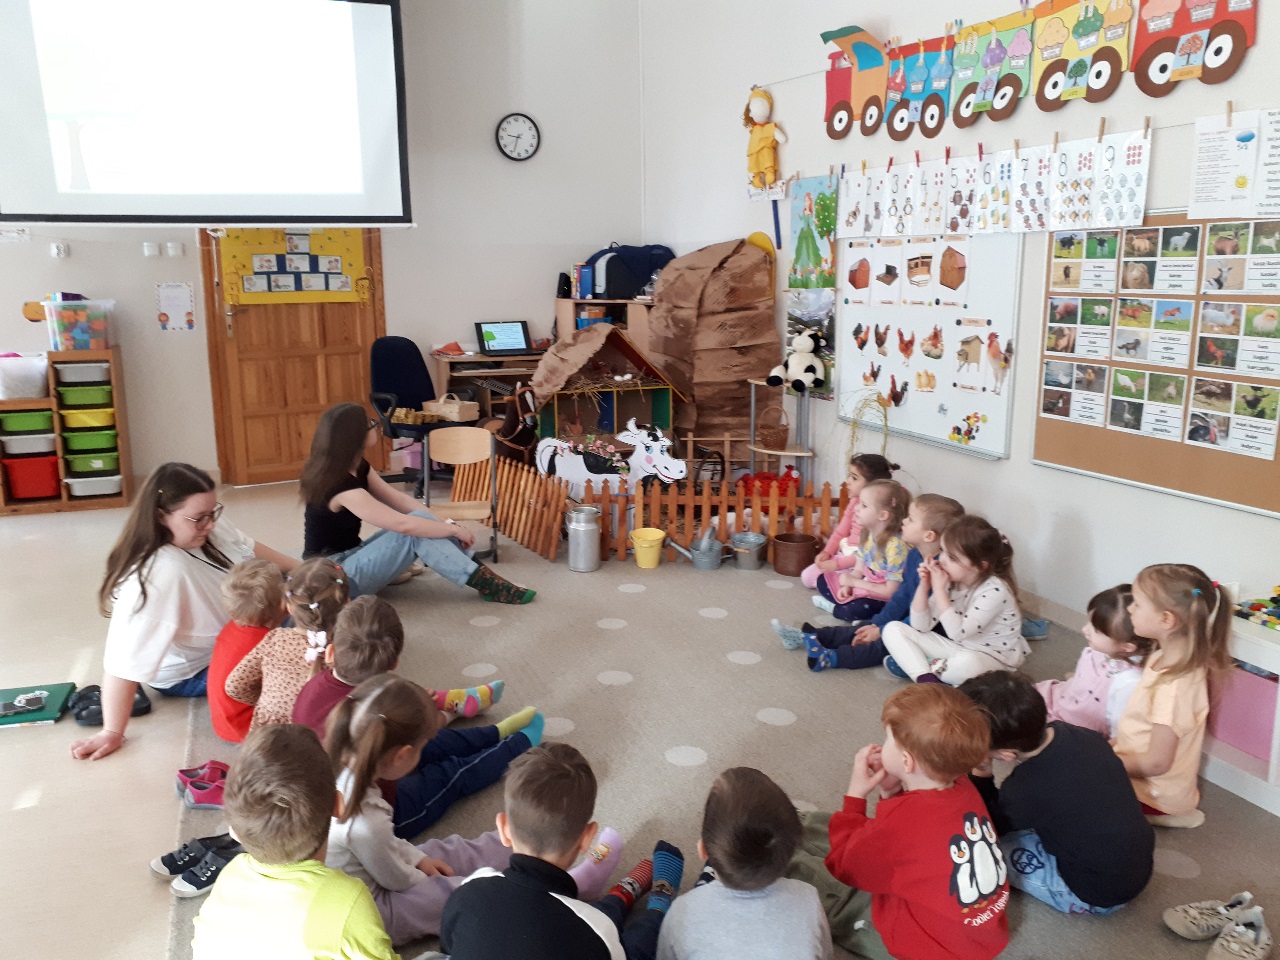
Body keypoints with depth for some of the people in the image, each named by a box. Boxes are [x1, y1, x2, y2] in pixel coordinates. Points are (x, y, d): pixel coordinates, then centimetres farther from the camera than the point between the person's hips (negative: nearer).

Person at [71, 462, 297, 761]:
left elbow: (247, 548, 0)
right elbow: (125, 660, -41)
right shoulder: (156, 574, -43)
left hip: (229, 632, 7)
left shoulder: (204, 528, -22)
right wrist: (112, 733, -37)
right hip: (191, 673, -7)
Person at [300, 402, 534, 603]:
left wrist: (446, 524, -9)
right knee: (416, 531, -23)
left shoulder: (356, 467, 2)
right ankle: (486, 585, -18)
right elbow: (404, 524, -28)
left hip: (351, 557, 9)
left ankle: (480, 574, -11)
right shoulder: (341, 486, -27)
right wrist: (454, 530, -15)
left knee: (419, 521, -6)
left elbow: (399, 499, 3)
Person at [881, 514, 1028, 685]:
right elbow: (921, 626, -3)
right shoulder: (950, 579, -5)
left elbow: (957, 632, -31)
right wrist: (924, 585, -15)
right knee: (893, 629, -6)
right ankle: (926, 678, -25)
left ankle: (913, 666, -16)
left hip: (994, 657, -6)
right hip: (958, 648, 6)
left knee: (968, 662, -43)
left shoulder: (994, 591, -23)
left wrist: (939, 589, -28)